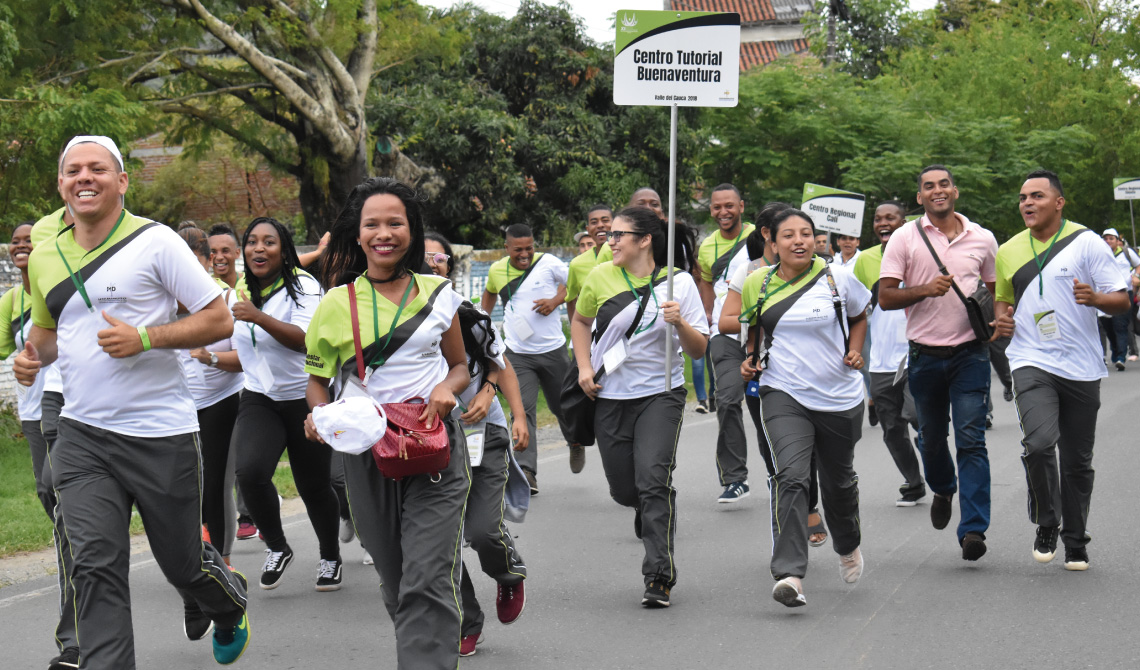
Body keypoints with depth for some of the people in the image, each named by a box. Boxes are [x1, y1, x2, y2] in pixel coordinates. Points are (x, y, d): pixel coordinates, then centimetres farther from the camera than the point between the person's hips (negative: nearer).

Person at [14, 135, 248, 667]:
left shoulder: (154, 241, -7)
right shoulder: (44, 257, 9)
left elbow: (219, 320, -8)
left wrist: (144, 338, -20)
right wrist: (32, 354, 3)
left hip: (161, 433, -3)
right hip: (81, 436, 4)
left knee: (183, 561, 11)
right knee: (94, 568, -9)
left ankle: (230, 607, 44)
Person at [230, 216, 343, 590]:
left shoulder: (303, 286, -10)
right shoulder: (241, 292, 9)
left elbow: (306, 339, -26)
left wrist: (259, 317, -34)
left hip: (306, 398, -4)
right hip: (259, 400, 4)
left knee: (313, 487, 4)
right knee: (250, 471, -23)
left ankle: (331, 559, 30)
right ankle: (276, 548, -1)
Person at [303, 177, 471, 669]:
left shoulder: (439, 294, 4)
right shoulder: (337, 304, 3)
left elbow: (460, 366, 15)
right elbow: (317, 379, 11)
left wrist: (447, 389, -8)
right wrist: (319, 416, -11)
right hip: (365, 449, 2)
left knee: (428, 582, -13)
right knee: (395, 582, 13)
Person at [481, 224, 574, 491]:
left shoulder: (548, 263, -7)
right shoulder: (496, 270, 3)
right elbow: (490, 293, 26)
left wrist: (556, 300, -12)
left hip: (553, 350, -1)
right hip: (518, 354, 1)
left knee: (562, 405, 14)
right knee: (523, 409, -15)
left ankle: (575, 442, 48)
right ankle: (526, 472, -19)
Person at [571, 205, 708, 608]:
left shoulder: (678, 283, -5)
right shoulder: (601, 277, 1)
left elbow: (698, 350, -2)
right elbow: (581, 321, 19)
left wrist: (680, 322, -21)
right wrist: (584, 367, 6)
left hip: (661, 394, -3)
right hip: (611, 397, 3)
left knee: (653, 479, -18)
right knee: (623, 489, 6)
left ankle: (660, 576, -12)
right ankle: (650, 512, 44)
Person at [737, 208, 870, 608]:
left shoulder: (837, 279, -2)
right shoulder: (757, 284, 1)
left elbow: (859, 318, 17)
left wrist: (855, 351, 0)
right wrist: (750, 359, 3)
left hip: (840, 397, 1)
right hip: (783, 395, -1)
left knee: (838, 481, 17)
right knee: (791, 477, -21)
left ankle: (848, 546, 49)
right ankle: (789, 575, -26)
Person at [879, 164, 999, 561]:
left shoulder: (982, 239, 6)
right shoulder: (905, 238, 1)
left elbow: (996, 292, 19)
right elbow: (885, 297, -3)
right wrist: (926, 290, -18)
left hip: (970, 353, -1)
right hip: (925, 355, 1)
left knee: (971, 440, -11)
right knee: (932, 438, 14)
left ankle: (973, 529, -13)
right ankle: (943, 491, 45)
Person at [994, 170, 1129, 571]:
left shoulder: (1085, 242, -1)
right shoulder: (1008, 251, 9)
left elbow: (1122, 301, -2)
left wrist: (1094, 297, -23)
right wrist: (1001, 316, 3)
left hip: (1081, 367, -1)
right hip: (1032, 362, 1)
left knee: (1077, 461, 7)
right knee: (1039, 443, -22)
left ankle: (1076, 543, 23)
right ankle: (1046, 526, 0)